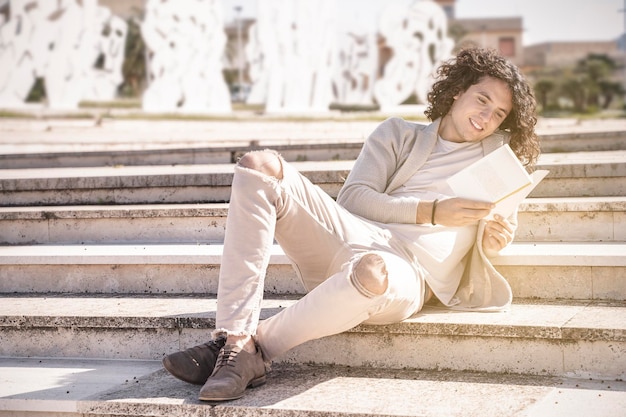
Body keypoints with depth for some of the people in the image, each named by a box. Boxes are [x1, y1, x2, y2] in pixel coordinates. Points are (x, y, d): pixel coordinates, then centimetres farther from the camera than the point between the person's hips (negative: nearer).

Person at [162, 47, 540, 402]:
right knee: (260, 166, -20)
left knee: (371, 272, -44)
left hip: (408, 272, -3)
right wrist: (431, 212, -5)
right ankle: (234, 336, -32)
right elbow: (353, 198, 9)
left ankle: (254, 349, -24)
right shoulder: (399, 134, 23)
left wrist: (492, 243, -2)